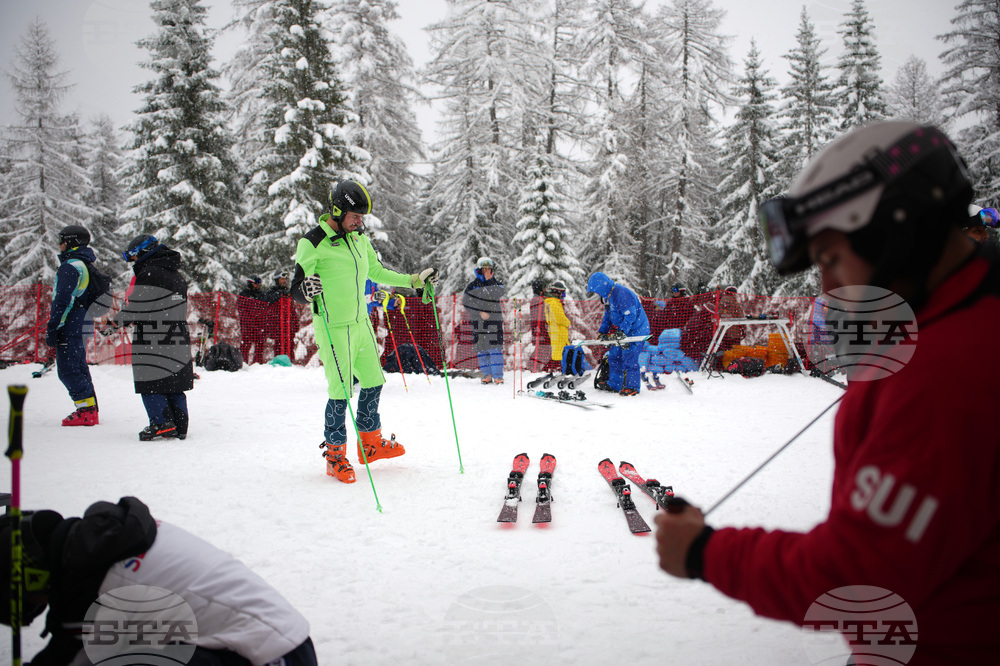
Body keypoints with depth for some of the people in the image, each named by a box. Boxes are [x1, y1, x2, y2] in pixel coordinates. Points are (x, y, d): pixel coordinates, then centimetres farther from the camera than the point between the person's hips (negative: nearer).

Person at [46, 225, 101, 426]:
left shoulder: (70, 267, -14)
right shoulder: (86, 265, 17)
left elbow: (62, 301, -19)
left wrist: (51, 328, -17)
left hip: (69, 327, -10)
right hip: (83, 326, 10)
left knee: (68, 370, -7)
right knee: (79, 369, 15)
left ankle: (86, 411, -8)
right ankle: (90, 409, 17)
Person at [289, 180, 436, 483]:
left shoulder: (359, 238, 8)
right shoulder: (313, 243, -14)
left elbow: (377, 272, 22)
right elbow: (296, 291, -14)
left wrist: (415, 280, 19)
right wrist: (306, 292, -37)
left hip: (361, 323, 8)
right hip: (334, 328, -8)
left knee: (373, 381, 14)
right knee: (341, 392, -5)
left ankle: (371, 444, 31)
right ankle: (335, 455, 13)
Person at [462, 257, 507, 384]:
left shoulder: (496, 284, 10)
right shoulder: (473, 285, 6)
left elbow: (502, 291, -13)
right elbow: (466, 302, -4)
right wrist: (480, 312, -13)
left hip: (494, 320, -1)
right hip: (478, 321, 1)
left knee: (496, 348, -8)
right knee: (481, 348, 1)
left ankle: (498, 375, -5)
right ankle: (487, 374, 11)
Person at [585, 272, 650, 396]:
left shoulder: (622, 293, -24)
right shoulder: (607, 296, 8)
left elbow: (630, 315, -26)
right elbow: (608, 316, 20)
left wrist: (622, 332, -29)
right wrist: (602, 332, 13)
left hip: (636, 330, -10)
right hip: (622, 331, 10)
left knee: (629, 358, -11)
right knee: (614, 356, 11)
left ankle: (632, 387, -3)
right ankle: (615, 384, 20)